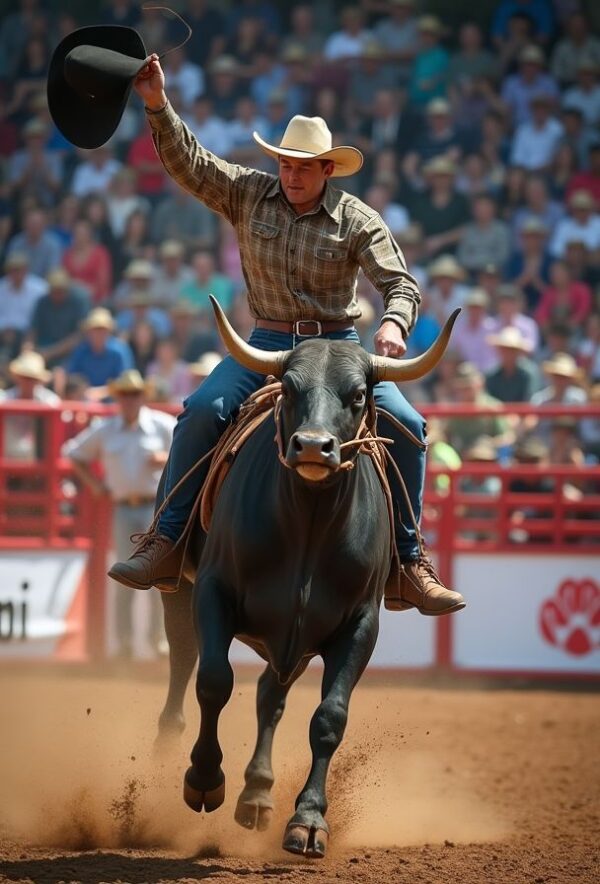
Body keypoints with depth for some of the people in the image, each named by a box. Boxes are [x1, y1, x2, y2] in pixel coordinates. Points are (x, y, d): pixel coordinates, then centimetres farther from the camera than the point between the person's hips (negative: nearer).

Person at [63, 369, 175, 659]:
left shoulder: (163, 425, 1)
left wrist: (168, 459, -12)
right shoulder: (104, 430, 8)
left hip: (156, 506, -2)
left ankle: (158, 639, 1)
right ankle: (124, 643, 8)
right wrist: (93, 483, 9)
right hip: (123, 509, 2)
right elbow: (75, 453, 19)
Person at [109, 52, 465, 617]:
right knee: (202, 410, -25)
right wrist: (157, 106, -16)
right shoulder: (248, 194, 4)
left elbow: (400, 284, -6)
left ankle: (407, 562, -10)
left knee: (405, 424, -19)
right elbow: (188, 164, -2)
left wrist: (393, 323, -29)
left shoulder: (356, 220, -2)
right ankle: (166, 544, -20)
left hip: (337, 345, 0)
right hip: (266, 343, 1)